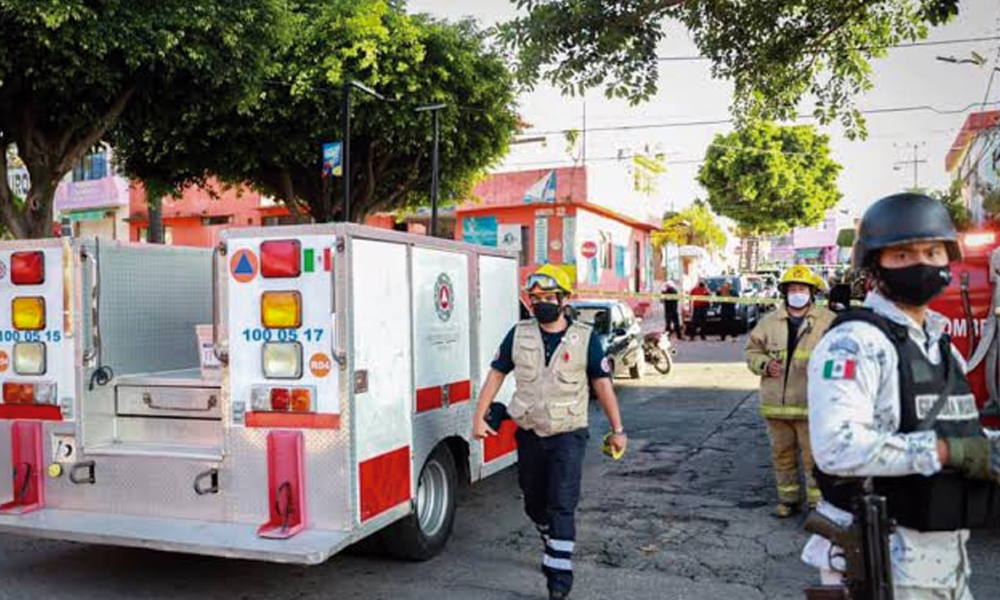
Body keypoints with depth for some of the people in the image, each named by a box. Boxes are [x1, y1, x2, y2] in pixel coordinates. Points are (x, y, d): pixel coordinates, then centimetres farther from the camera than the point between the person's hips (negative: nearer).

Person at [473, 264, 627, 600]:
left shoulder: (585, 338, -6)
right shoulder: (519, 335, 1)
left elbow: (602, 384, -1)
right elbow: (496, 375, 5)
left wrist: (617, 429, -1)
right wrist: (479, 417, 0)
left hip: (567, 435, -3)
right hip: (529, 434, 4)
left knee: (562, 506, -9)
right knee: (534, 503, 17)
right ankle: (553, 548, 44)